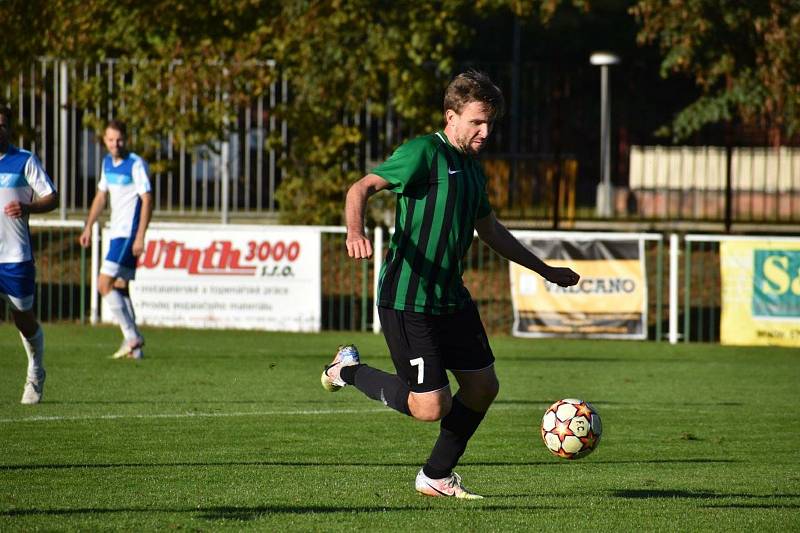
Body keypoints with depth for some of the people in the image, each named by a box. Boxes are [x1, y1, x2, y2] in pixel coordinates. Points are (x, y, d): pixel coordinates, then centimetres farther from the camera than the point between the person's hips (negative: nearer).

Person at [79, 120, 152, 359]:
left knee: (104, 284, -14)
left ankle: (132, 336, -11)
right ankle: (134, 347, 8)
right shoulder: (107, 162, 13)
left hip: (128, 233, -9)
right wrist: (88, 227, 19)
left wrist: (140, 237, -20)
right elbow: (101, 196, 24)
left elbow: (147, 200, -14)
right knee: (120, 287, 7)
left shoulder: (136, 164, -11)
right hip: (116, 232, 9)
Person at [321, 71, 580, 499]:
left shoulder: (472, 169, 15)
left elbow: (491, 231, 30)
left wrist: (545, 270, 35)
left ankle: (436, 476, 24)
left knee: (482, 385, 8)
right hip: (407, 301, -9)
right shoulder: (425, 152, -11)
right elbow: (361, 189, -18)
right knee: (430, 406, -10)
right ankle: (349, 370, 14)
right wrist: (355, 232, -39)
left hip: (451, 299, 9)